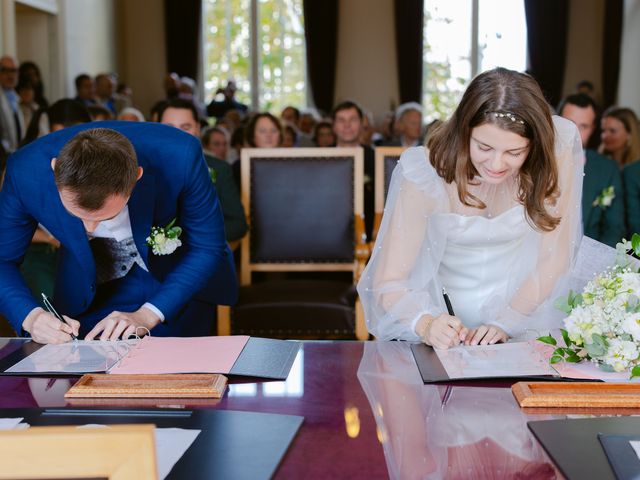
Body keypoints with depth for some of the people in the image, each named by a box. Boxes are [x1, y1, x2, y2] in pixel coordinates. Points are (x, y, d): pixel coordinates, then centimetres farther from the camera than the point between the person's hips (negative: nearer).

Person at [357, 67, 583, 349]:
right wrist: (426, 325, -36)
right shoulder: (422, 173, -18)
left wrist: (505, 323, -16)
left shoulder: (558, 147, -14)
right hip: (447, 326, -1)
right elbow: (389, 283, -17)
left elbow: (554, 257, -6)